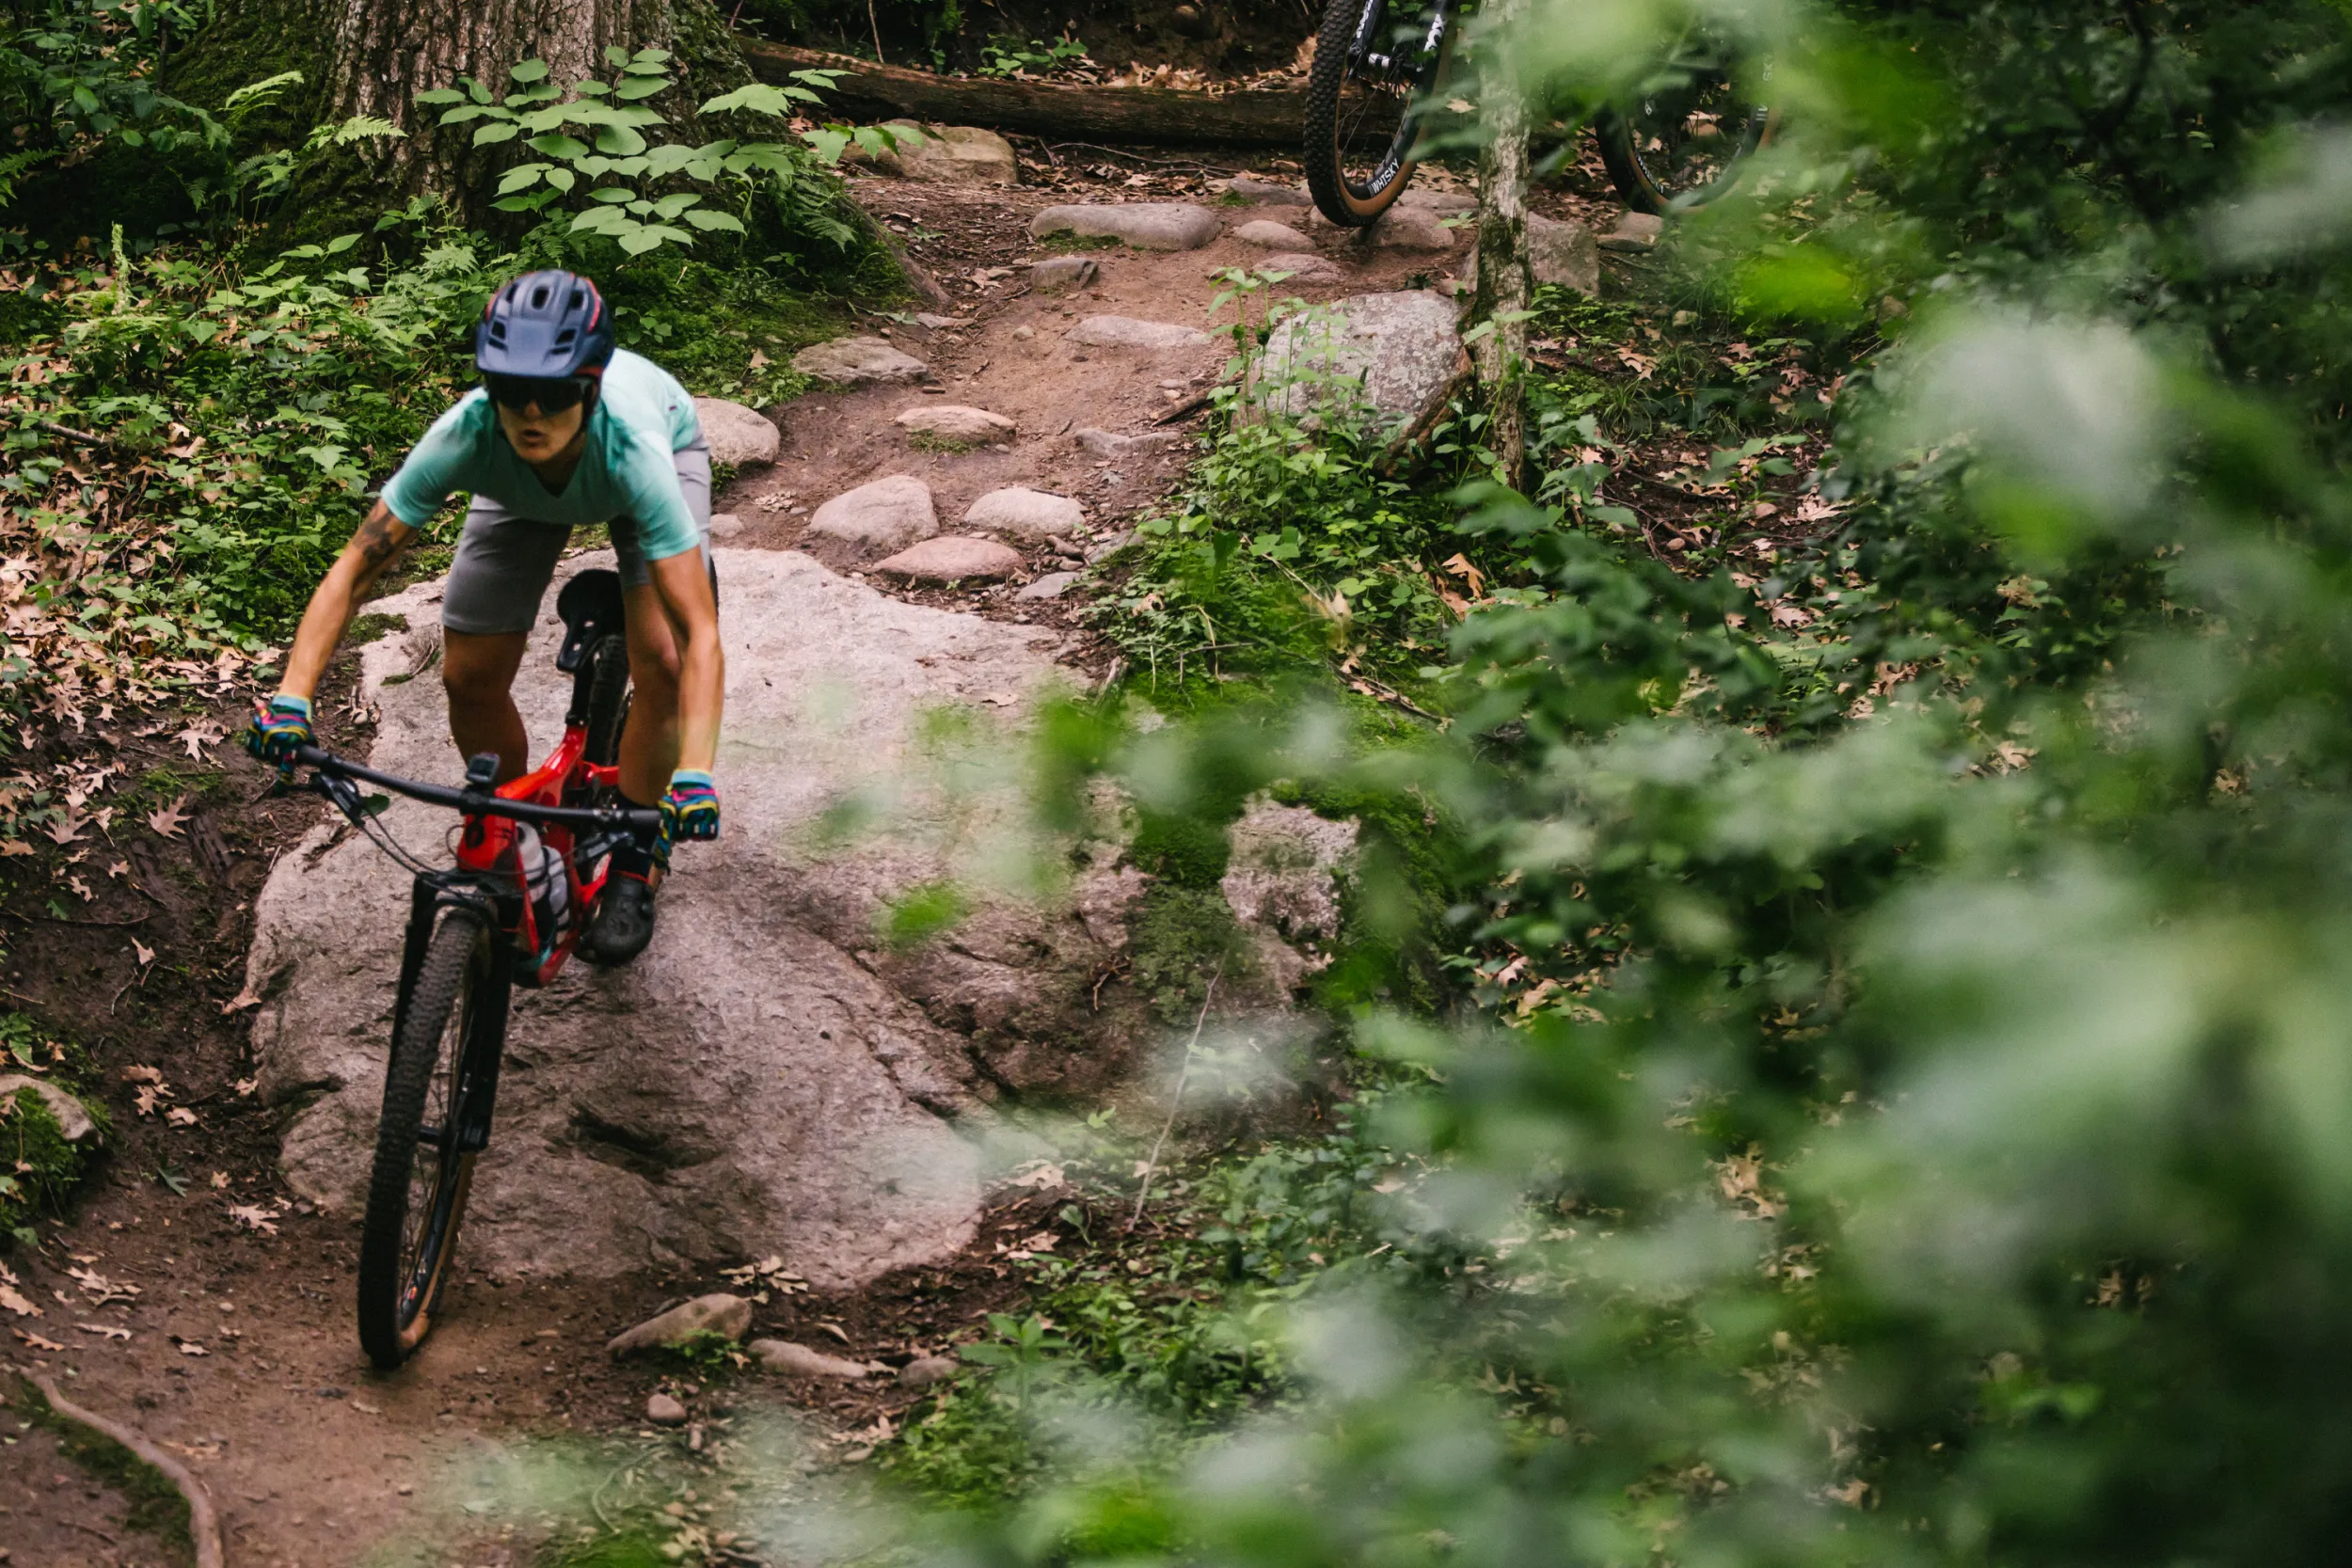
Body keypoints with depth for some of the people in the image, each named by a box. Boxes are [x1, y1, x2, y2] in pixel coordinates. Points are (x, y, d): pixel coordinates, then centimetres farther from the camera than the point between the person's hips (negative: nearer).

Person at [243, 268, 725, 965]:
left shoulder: (632, 447, -46)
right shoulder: (469, 434, -41)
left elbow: (701, 632, -50)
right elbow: (353, 569, -34)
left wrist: (695, 775, -62)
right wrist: (291, 699, -46)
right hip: (521, 489, 2)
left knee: (660, 661, -21)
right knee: (470, 678, -7)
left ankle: (634, 863, 2)